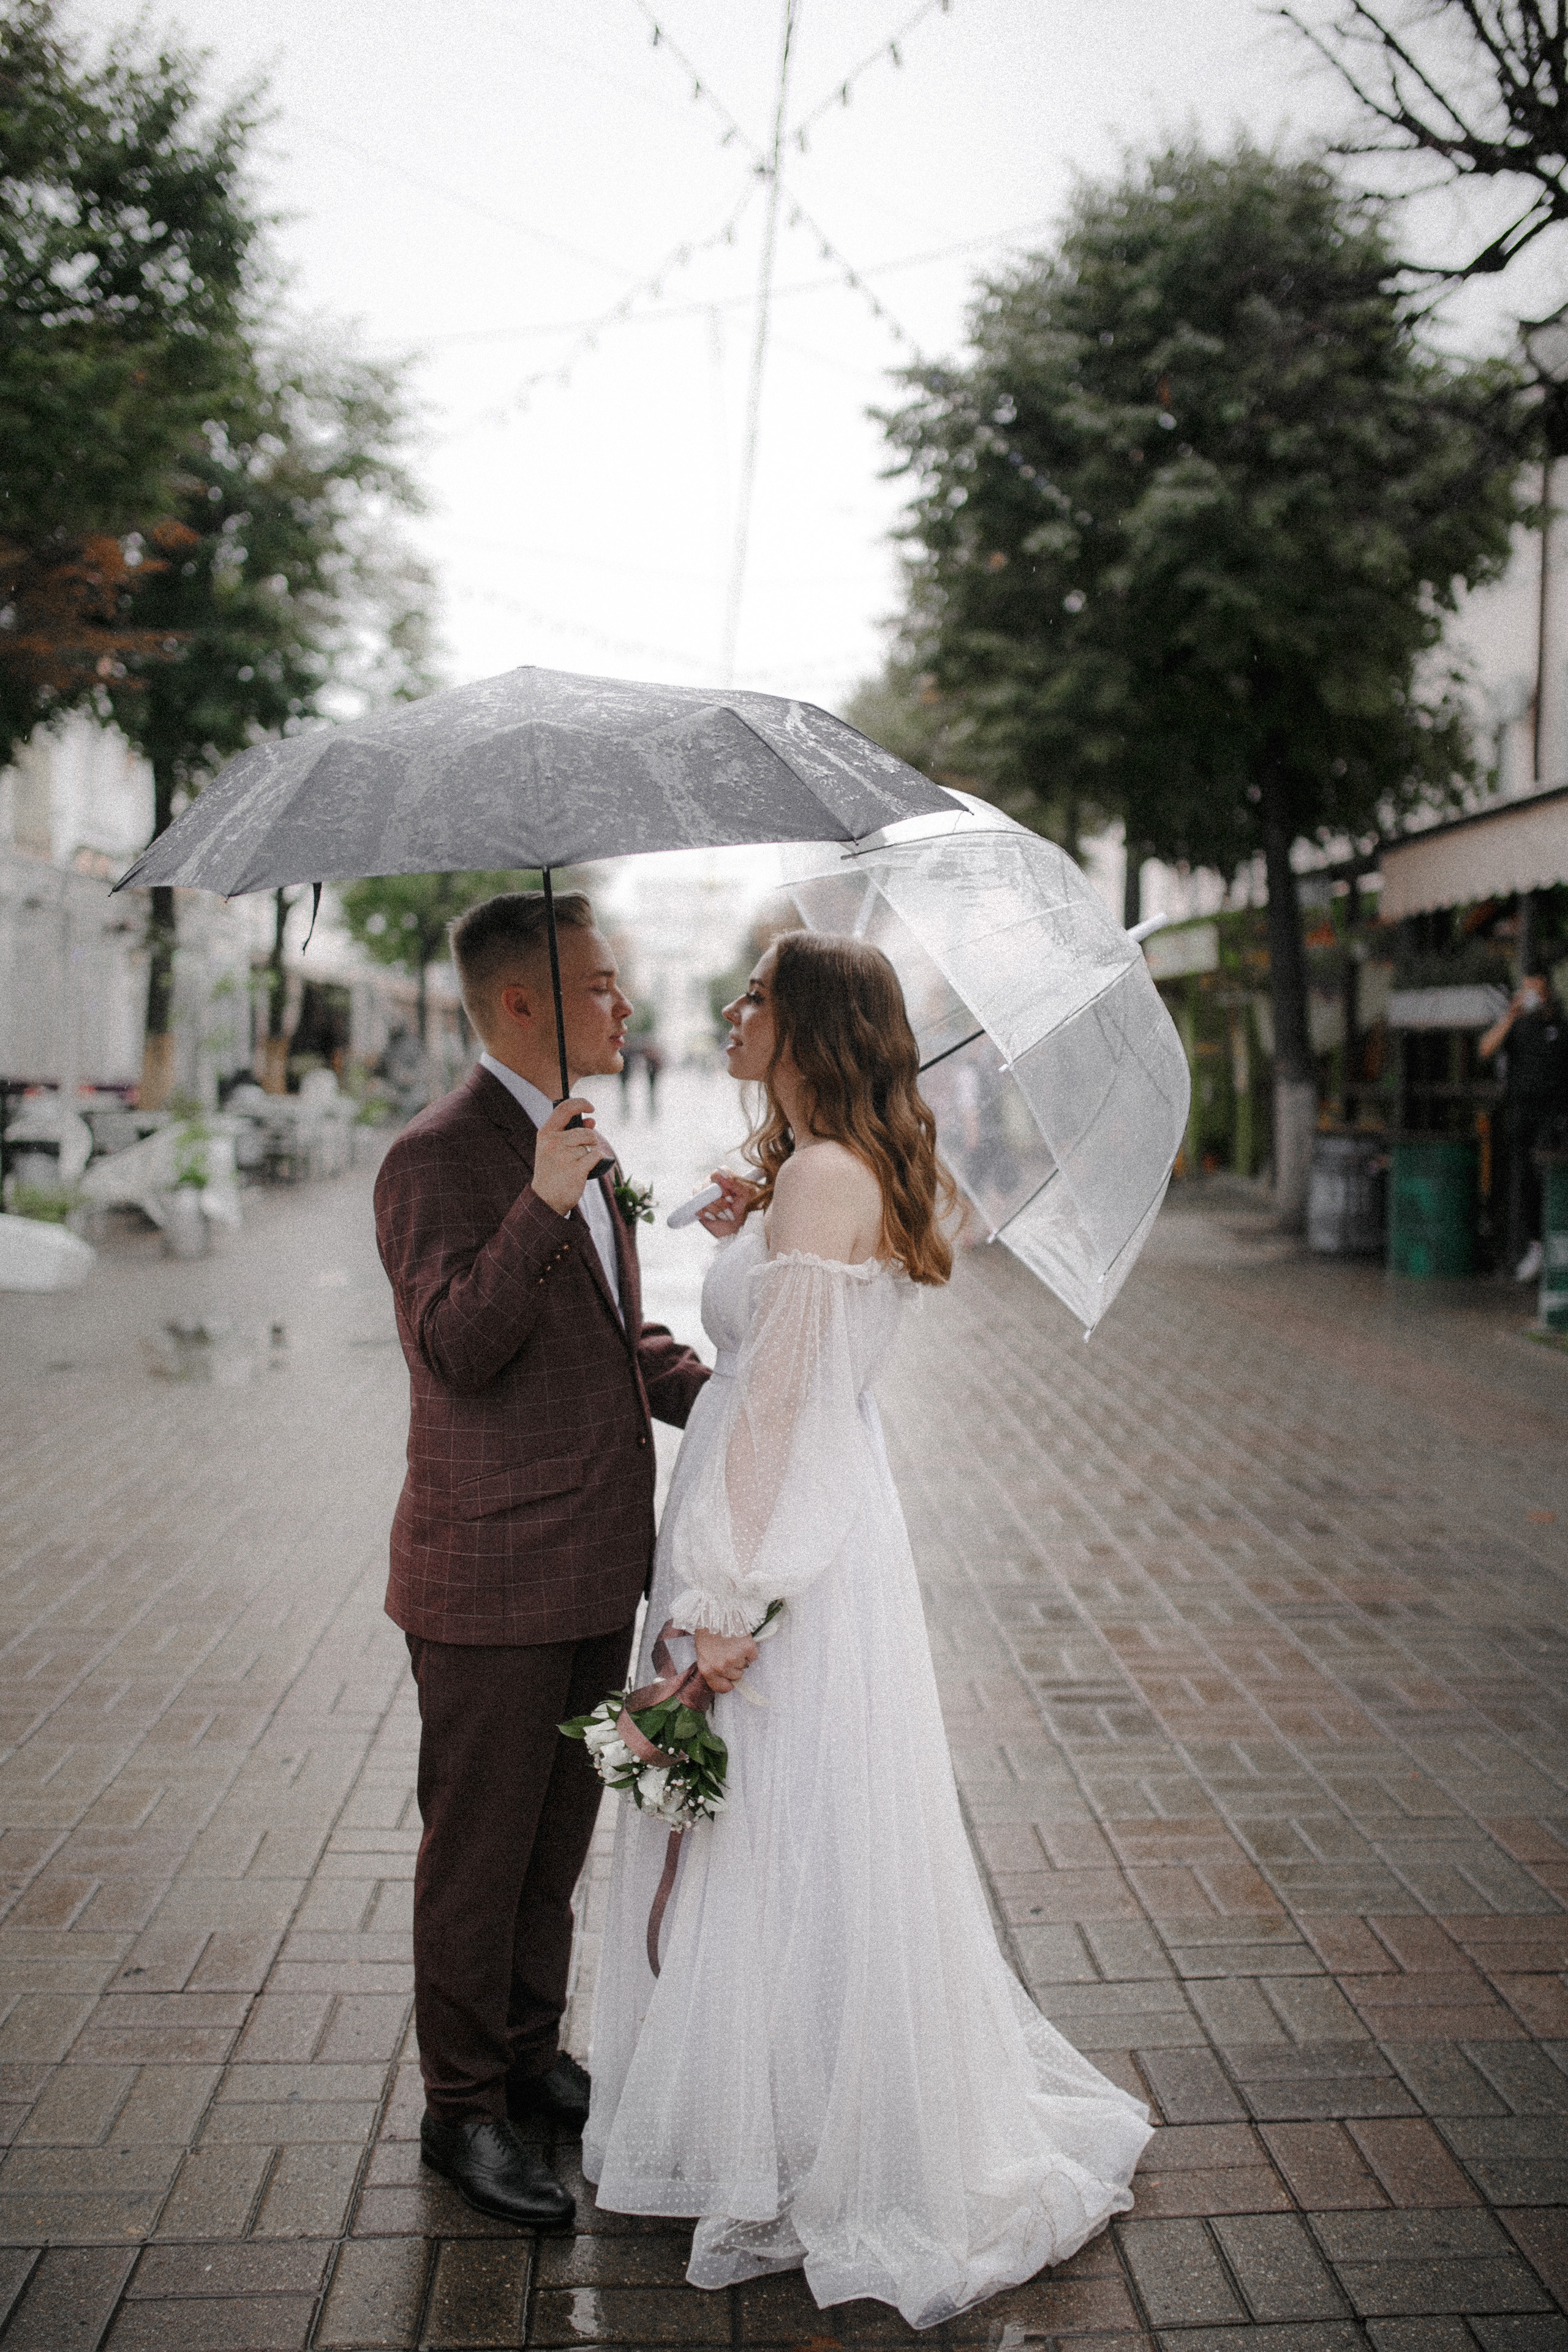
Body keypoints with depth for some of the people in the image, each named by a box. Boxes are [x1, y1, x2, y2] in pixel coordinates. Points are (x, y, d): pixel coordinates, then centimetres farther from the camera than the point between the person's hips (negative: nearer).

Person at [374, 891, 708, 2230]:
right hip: (493, 1578, -8)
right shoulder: (438, 1157, -15)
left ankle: (533, 2051, 37)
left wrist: (725, 1402, 4)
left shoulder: (576, 1146, 11)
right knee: (479, 1846, 6)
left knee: (560, 1832, 20)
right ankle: (464, 2109, 23)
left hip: (597, 1567, 8)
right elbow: (459, 1348, -25)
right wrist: (543, 1208, -36)